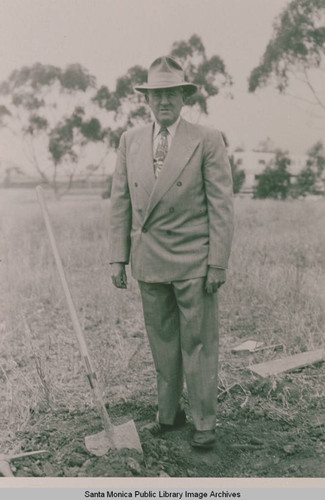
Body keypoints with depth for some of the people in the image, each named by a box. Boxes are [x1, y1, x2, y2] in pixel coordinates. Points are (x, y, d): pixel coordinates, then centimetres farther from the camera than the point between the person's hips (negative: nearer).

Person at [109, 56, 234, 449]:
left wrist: (218, 263, -10)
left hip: (193, 262, -3)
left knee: (198, 344, 4)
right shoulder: (130, 141, 9)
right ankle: (168, 413, 30)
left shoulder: (207, 140, -3)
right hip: (148, 262, 4)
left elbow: (221, 205, -6)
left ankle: (204, 423, 20)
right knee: (162, 342, 14)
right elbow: (120, 202, 9)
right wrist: (118, 257, 4)